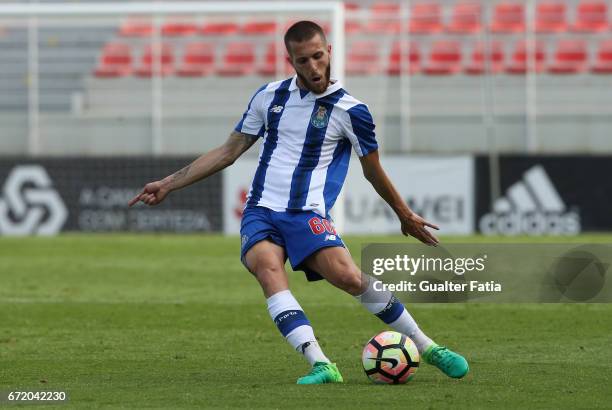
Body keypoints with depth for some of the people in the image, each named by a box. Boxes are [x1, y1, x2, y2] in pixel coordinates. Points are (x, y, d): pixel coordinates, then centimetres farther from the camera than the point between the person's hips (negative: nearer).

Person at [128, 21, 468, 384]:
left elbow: (374, 172, 15)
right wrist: (168, 185, 17)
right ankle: (322, 366, -41)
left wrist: (407, 217, 24)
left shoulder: (350, 110, 1)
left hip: (308, 216, -2)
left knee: (348, 276, -27)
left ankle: (427, 347, -8)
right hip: (261, 212, 2)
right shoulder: (270, 96, 10)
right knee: (268, 268, -31)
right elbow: (229, 152, 19)